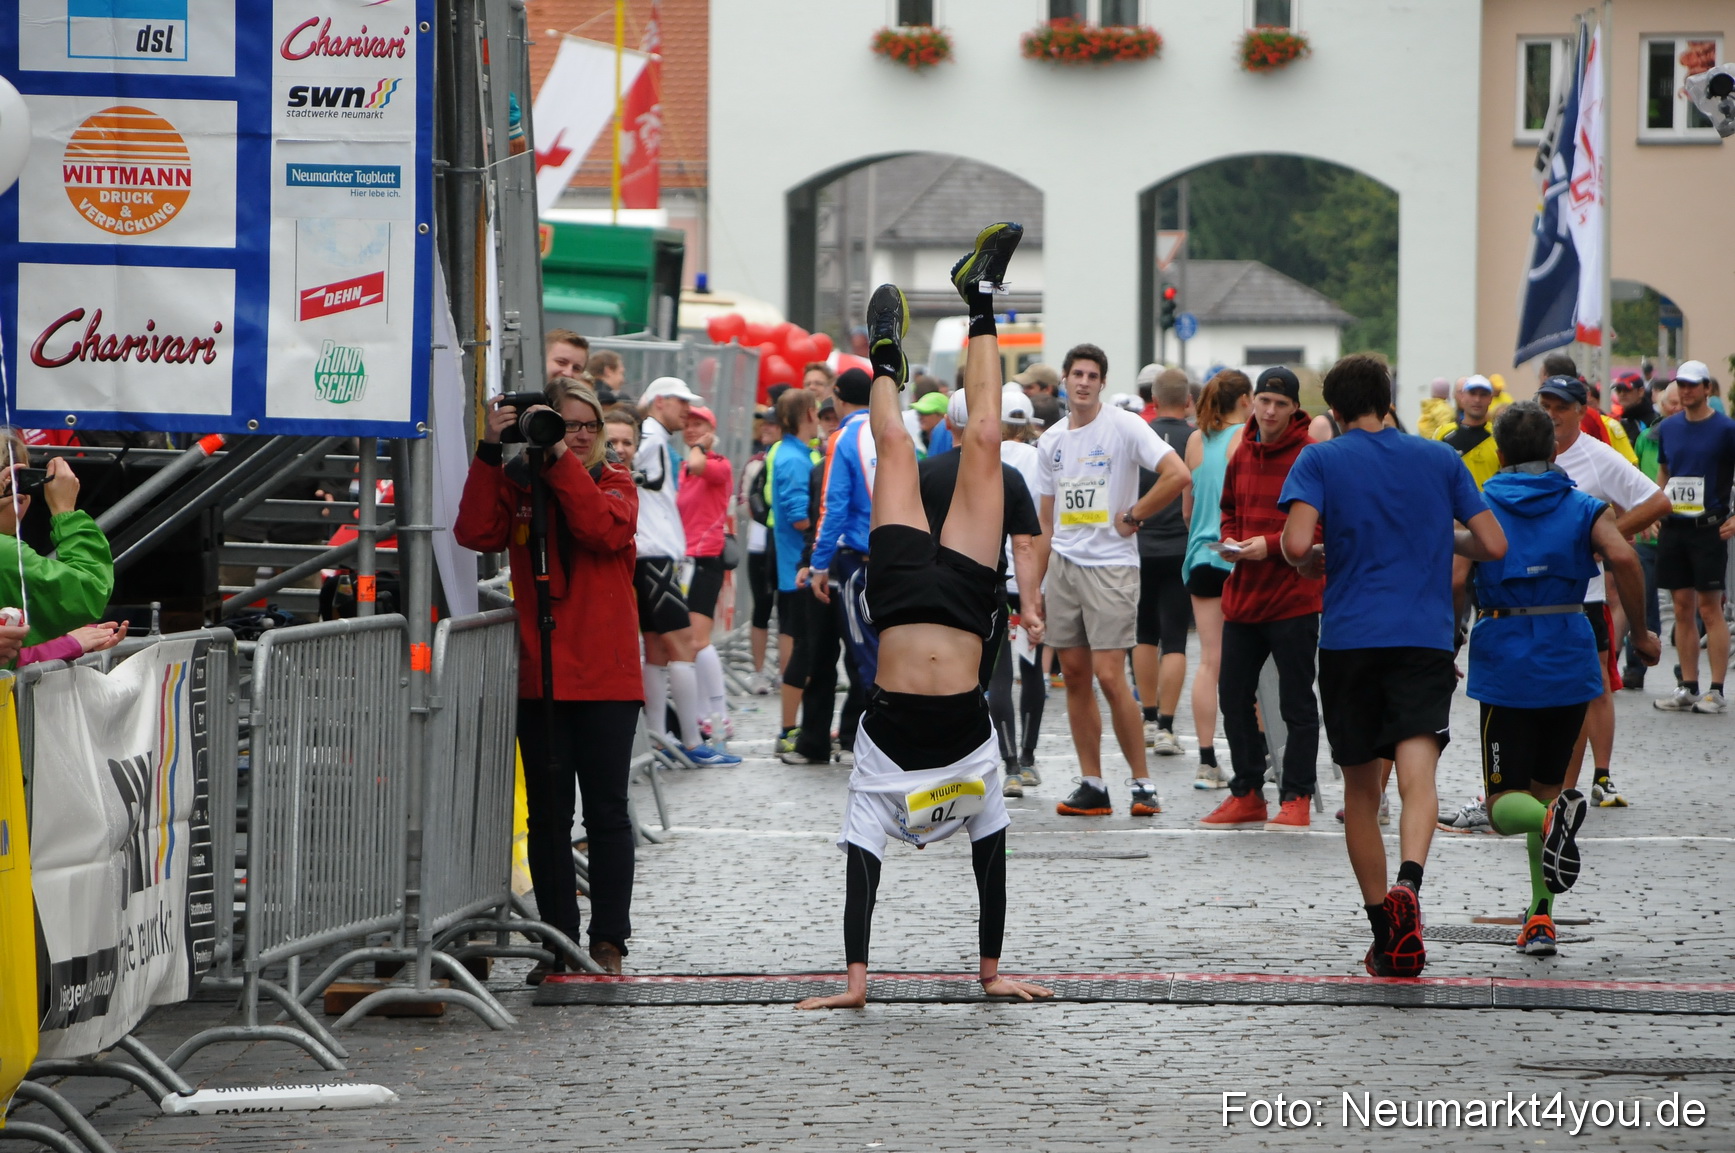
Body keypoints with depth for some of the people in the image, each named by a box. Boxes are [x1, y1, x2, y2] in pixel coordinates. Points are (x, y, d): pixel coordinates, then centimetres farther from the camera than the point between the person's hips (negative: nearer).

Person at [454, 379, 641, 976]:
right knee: (547, 814, 4)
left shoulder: (615, 483, 6)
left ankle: (608, 942, 3)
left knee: (606, 812, 0)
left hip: (606, 677, -1)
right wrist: (489, 453, -16)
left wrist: (560, 458, -18)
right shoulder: (518, 483, 7)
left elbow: (605, 528, -15)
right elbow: (476, 532, -10)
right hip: (540, 675, 1)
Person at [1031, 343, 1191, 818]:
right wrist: (1032, 585, 13)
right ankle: (1091, 785, 10)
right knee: (1074, 675, 5)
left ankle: (1143, 783, -3)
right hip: (1063, 565, 6)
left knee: (1109, 676, -12)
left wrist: (1132, 518, -10)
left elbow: (1178, 476, -16)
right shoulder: (1051, 441, 12)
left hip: (1110, 565, -6)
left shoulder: (1124, 426, -6)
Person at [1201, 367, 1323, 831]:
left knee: (1296, 703, -1)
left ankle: (1296, 798, 5)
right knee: (1233, 693, 9)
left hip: (1294, 597, -7)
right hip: (1243, 596, 7)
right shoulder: (1242, 456, 11)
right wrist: (1230, 540, 3)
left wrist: (1272, 544, -19)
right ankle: (1247, 795, 18)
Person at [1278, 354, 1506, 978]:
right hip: (1425, 638, 0)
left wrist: (1314, 562, 10)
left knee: (1360, 785, 13)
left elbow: (1297, 544, -12)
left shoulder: (1319, 461, 3)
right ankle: (1408, 884, -40)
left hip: (1348, 639, 0)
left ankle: (1383, 932, 16)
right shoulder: (1439, 459, 10)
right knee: (1417, 771, -12)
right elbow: (1493, 546, 9)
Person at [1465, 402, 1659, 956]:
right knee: (1545, 785, 17)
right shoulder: (1585, 506, 4)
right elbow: (1623, 558, -14)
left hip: (1505, 668, -2)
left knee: (1507, 806, 2)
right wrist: (1641, 633, -3)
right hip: (1570, 666, 2)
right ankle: (1540, 918, 9)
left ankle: (1553, 817, -33)